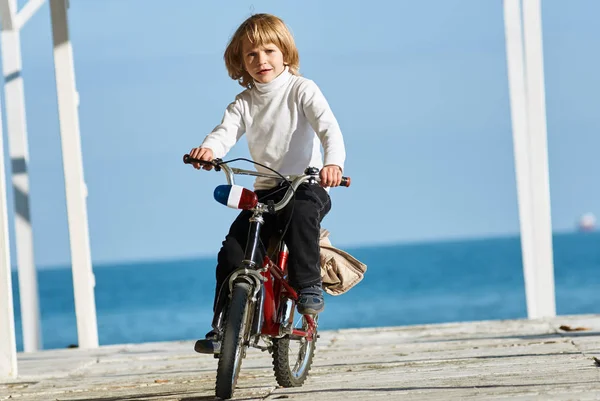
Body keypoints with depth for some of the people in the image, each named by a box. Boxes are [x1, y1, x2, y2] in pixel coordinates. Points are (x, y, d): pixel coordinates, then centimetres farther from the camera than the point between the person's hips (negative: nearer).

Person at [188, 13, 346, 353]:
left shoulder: (302, 90, -3)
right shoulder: (244, 103, 9)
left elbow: (329, 127, -17)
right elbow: (226, 131, -9)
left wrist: (333, 162, -39)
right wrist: (208, 149, -35)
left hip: (307, 186, -4)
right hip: (266, 191, 5)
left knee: (300, 213, -39)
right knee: (232, 249, -10)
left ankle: (309, 287, -26)